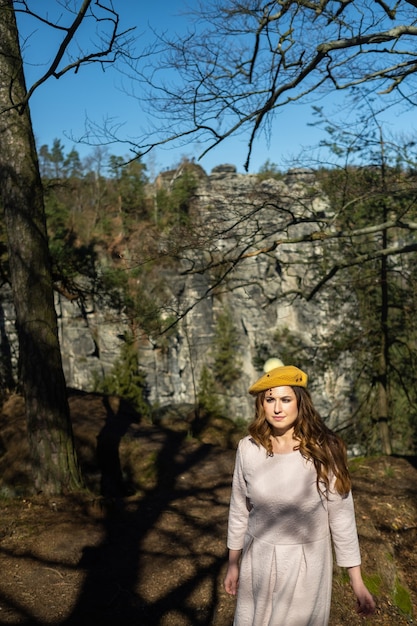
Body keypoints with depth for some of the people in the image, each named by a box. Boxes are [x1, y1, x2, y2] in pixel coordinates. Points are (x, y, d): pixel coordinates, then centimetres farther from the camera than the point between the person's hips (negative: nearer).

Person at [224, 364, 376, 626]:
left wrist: (357, 582, -8)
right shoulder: (248, 448, -10)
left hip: (307, 562, -2)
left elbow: (341, 516, -11)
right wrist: (233, 564, 9)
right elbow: (240, 509, 2)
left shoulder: (324, 450, -18)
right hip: (259, 560, 2)